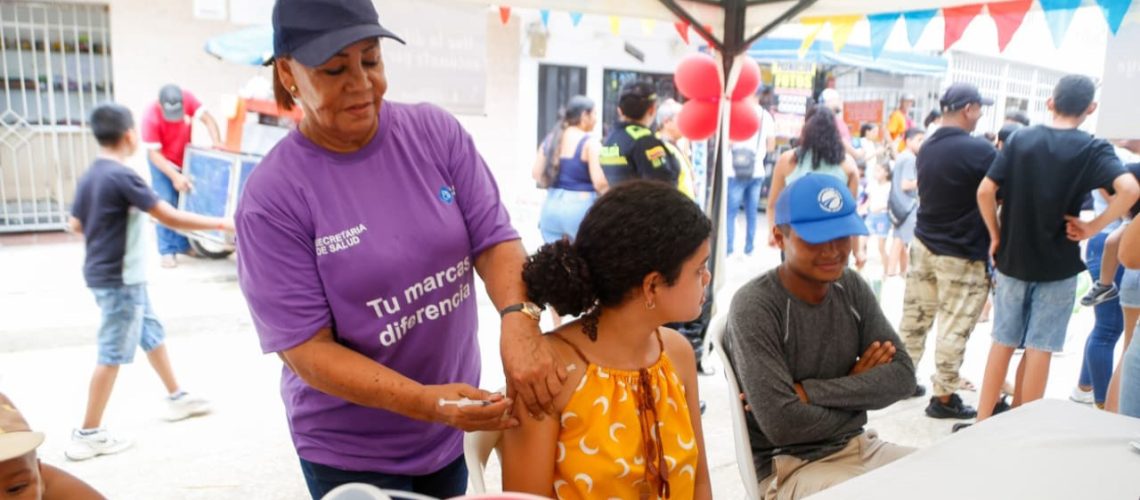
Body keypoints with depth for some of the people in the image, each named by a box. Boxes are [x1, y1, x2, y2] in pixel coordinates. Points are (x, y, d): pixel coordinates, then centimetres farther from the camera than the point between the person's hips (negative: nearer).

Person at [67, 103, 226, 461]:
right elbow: (171, 218, -24)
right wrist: (221, 224, -17)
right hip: (120, 279, -9)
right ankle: (88, 434, 8)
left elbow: (75, 224, 14)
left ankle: (177, 398, 34)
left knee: (152, 334, 20)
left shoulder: (90, 177, 5)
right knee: (112, 355, 0)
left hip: (106, 274, 9)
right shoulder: (122, 176, -22)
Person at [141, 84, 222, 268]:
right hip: (162, 162, -4)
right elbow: (154, 153, -27)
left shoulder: (187, 98, -24)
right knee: (166, 204, -9)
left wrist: (217, 143, -38)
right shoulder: (151, 117, -31)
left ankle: (184, 245, 19)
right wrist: (175, 176, -34)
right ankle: (167, 251, -3)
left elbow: (207, 118, -21)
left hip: (186, 159, 4)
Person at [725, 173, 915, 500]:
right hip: (788, 469, -6)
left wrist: (809, 392, -19)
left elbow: (902, 377, -5)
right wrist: (861, 392, -8)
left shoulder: (852, 288, 1)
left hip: (859, 448, 7)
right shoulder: (754, 307, -20)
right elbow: (782, 424, -25)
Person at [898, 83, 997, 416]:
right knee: (954, 329, 4)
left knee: (915, 317, 15)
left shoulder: (926, 148, 2)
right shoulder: (980, 150, -17)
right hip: (963, 255, -6)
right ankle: (943, 397, 12)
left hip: (924, 245, 7)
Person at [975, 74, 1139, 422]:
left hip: (1013, 259, 2)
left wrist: (996, 236, 3)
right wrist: (1092, 227, -12)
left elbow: (985, 191, -6)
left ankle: (983, 421, 16)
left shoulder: (1020, 139, 0)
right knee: (1040, 348, 6)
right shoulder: (1093, 149, -7)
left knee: (1003, 342, 11)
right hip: (1057, 264, -2)